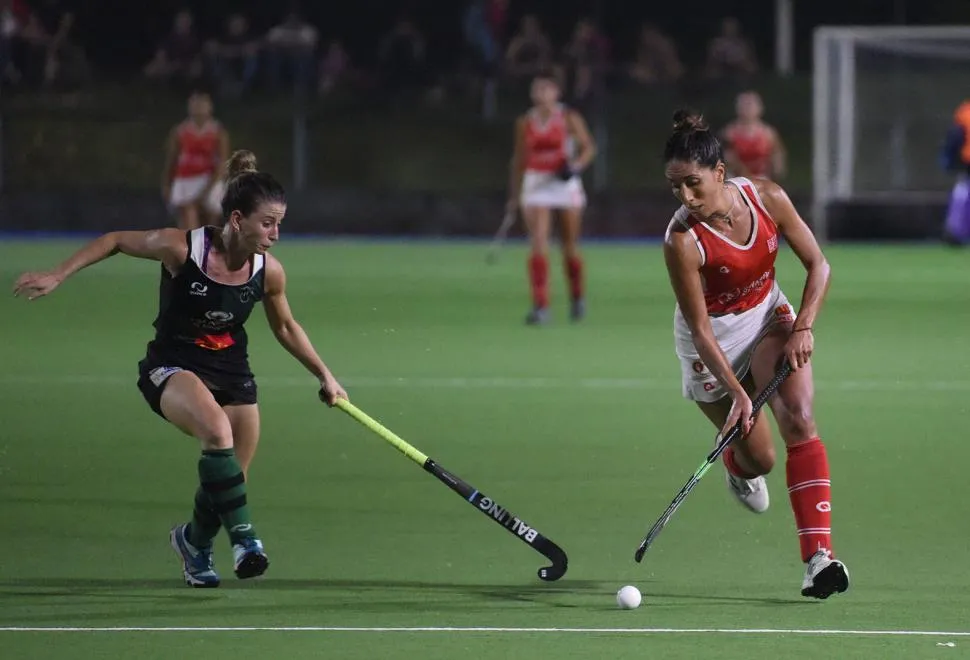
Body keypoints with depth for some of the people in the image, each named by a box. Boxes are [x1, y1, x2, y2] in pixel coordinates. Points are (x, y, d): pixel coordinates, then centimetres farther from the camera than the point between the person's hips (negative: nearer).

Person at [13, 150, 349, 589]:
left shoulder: (269, 272, -9)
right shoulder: (180, 248, -21)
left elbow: (286, 328, 12)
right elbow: (115, 241, -5)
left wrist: (325, 376, 13)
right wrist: (57, 276, -9)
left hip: (232, 372, 5)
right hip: (173, 367, -5)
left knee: (231, 478, 7)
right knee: (217, 430, -35)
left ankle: (194, 540, 40)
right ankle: (242, 535, -31)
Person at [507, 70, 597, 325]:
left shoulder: (570, 118, -3)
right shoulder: (525, 122, 5)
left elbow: (589, 147, 0)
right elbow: (519, 159, 12)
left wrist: (576, 165, -20)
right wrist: (514, 194, 12)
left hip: (566, 183, -1)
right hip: (536, 184, 1)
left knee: (570, 246, 9)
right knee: (538, 246, -12)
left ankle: (577, 297, 32)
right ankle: (540, 307, -16)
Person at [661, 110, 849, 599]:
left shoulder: (768, 199, -18)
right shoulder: (682, 241, -28)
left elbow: (817, 265, -6)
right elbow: (700, 330, -23)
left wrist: (803, 328, -19)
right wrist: (736, 392, -30)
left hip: (768, 316, 3)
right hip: (715, 340, -3)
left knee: (799, 418, -20)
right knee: (757, 456, 1)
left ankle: (818, 555, -25)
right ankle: (738, 468, 44)